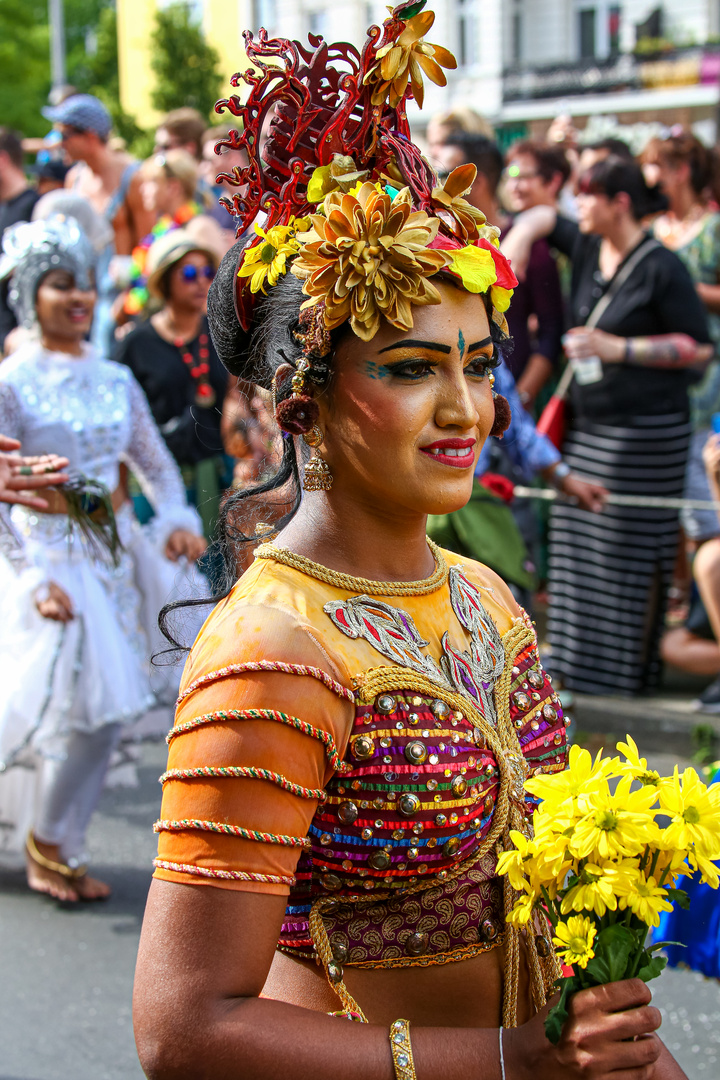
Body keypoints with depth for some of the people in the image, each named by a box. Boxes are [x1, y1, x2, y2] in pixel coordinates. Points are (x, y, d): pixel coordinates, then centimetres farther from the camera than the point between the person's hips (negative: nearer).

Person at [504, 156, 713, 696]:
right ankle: (581, 664, 20)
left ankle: (633, 669, 7)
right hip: (590, 426, 7)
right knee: (579, 544, 9)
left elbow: (700, 348, -10)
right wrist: (518, 240, 4)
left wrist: (619, 348, -15)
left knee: (632, 553, -3)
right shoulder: (588, 248, 7)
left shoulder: (661, 267, -12)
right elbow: (543, 217, 25)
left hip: (646, 429, -7)